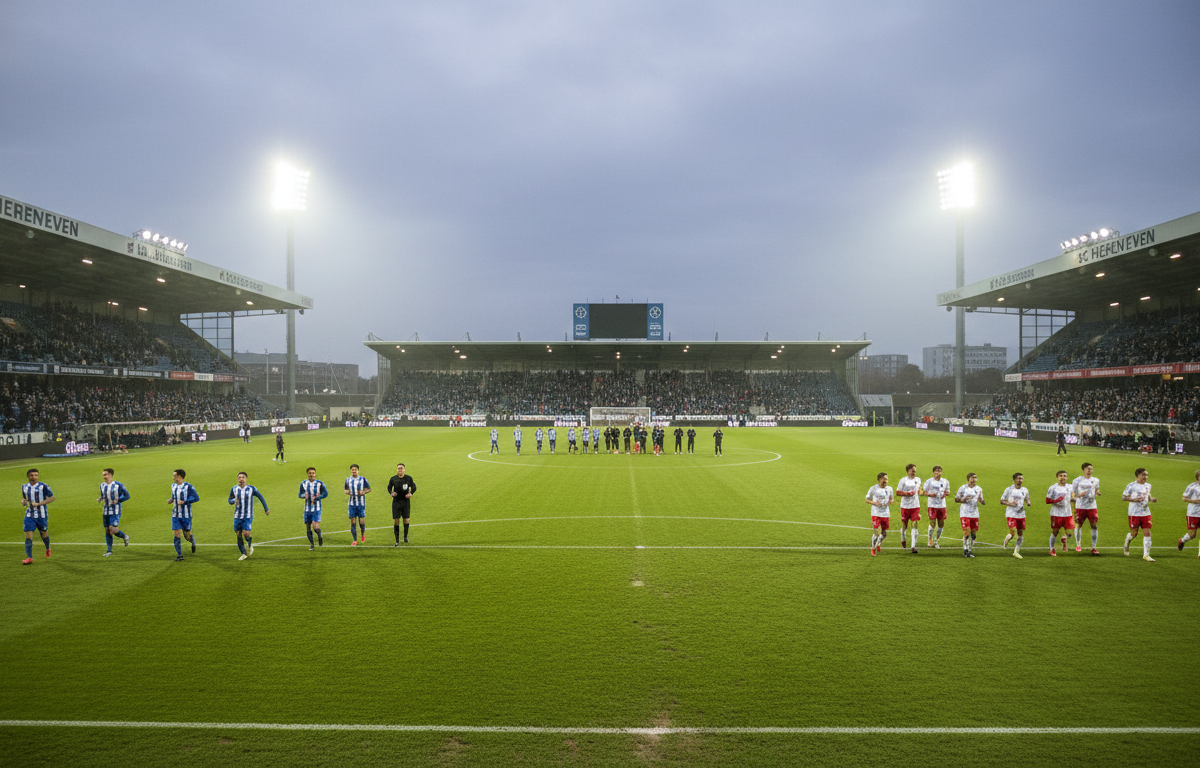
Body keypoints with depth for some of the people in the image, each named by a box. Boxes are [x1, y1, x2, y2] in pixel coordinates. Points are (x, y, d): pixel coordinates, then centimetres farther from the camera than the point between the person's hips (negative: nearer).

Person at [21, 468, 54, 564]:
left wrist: (38, 504, -18)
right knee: (28, 536, -10)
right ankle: (29, 558, -12)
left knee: (43, 534, 11)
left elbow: (52, 498, -8)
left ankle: (48, 548, 42)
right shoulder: (24, 487, 7)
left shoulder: (43, 486, -8)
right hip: (29, 515, 3)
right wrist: (23, 501, -3)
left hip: (41, 515, -3)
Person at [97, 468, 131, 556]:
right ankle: (109, 550, 14)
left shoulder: (118, 485, -9)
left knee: (113, 530, -17)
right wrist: (99, 499, -1)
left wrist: (117, 501, -16)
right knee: (107, 531, 6)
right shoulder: (102, 485, 8)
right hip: (105, 511, 6)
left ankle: (125, 537, 14)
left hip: (115, 511, -6)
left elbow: (127, 496, -4)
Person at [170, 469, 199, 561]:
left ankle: (193, 543, 39)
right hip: (175, 515, 5)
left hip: (186, 515, -5)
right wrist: (171, 500, 5)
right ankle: (179, 556, 3)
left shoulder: (188, 486, -11)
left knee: (187, 535, 3)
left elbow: (196, 498, -14)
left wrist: (184, 502, -21)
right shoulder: (173, 486, 9)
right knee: (176, 535, -4)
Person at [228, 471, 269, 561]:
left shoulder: (251, 489, -5)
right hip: (237, 516, 3)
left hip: (248, 516, -3)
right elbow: (230, 501, 13)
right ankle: (244, 554, 21)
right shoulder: (234, 489, 2)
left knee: (246, 533, -18)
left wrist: (266, 509, 9)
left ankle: (250, 545, 15)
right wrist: (234, 500, -12)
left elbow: (261, 497, 7)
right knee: (239, 535, 4)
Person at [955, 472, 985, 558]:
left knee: (974, 534, 5)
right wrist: (963, 500, -18)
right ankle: (965, 550, 0)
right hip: (964, 514, -4)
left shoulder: (979, 489, 8)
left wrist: (981, 501, -13)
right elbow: (956, 499, 2)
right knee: (967, 532, -12)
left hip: (975, 514, 4)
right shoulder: (963, 488, -1)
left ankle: (970, 551, 17)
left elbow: (982, 502, 11)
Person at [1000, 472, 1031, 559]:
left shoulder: (1025, 490, 7)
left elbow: (1027, 500, 16)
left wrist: (1028, 503, -8)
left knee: (1021, 534, 3)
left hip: (1021, 515, 4)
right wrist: (1010, 504, -18)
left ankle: (1016, 552, 16)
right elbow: (1001, 501, 0)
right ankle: (1005, 544, 18)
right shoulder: (1009, 489, -3)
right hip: (1011, 515, -4)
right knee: (1013, 533, -13)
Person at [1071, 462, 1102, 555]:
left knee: (1094, 526, -3)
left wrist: (1097, 492, 0)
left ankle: (1094, 548, 3)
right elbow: (1072, 494, 0)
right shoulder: (1077, 480, -2)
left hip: (1092, 506, 2)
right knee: (1079, 525, 5)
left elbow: (1096, 490, 23)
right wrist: (1079, 495, -18)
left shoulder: (1095, 480, 9)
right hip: (1080, 506, -2)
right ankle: (1078, 545, 22)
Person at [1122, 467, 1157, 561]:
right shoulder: (1131, 486, -7)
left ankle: (1146, 555, 3)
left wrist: (1152, 499, 4)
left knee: (1147, 533, -2)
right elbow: (1123, 498, -5)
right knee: (1134, 533, 1)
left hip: (1146, 513, 5)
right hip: (1134, 514, -5)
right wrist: (1134, 499, -20)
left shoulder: (1148, 486, 10)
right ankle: (1126, 545, 33)